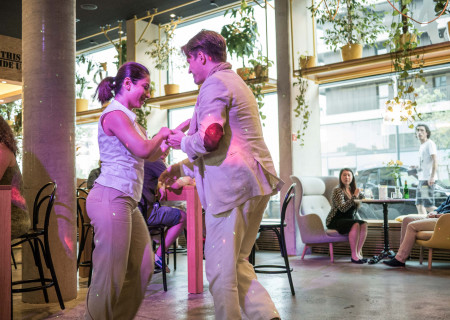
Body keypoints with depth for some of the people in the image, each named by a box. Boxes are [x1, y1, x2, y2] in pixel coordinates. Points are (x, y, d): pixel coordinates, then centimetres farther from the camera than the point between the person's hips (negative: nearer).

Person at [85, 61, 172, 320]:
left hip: (127, 202, 10)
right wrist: (161, 134, -1)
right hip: (111, 199, -10)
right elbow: (143, 150, -19)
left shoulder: (127, 117, 21)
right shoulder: (115, 114, -9)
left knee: (142, 269, 9)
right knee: (111, 277, -6)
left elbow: (152, 155, 22)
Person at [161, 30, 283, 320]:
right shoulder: (236, 82, 25)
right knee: (237, 262, 16)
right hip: (254, 183, 10)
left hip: (232, 186, -10)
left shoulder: (215, 84, -7)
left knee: (221, 268, -1)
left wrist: (183, 141, 0)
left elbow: (210, 139, -22)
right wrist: (182, 168, 28)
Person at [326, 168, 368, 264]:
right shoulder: (337, 191, -11)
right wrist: (354, 197, -25)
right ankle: (354, 256, -25)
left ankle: (359, 253, -18)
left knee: (364, 224, -21)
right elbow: (342, 208, -24)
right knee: (355, 225, -32)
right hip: (335, 221, -7)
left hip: (349, 219, 7)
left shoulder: (353, 190, 11)